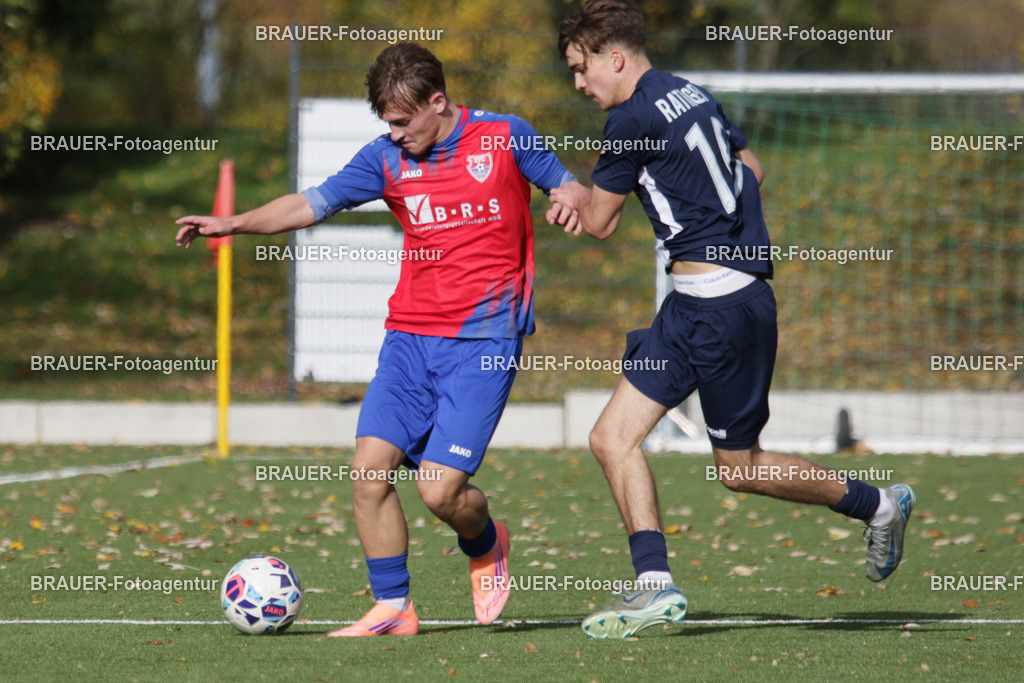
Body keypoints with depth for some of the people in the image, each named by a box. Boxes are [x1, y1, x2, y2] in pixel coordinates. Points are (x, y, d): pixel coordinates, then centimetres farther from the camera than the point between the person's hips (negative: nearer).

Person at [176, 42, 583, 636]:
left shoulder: (505, 138, -2)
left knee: (440, 488, -13)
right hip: (410, 336, 4)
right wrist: (235, 224, -8)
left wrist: (569, 203, -16)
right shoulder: (388, 159, 6)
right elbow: (312, 204, 4)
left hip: (483, 339, -4)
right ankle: (393, 608, 3)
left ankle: (487, 548, 22)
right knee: (371, 467, -9)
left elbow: (567, 184, 8)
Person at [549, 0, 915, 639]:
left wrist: (577, 197, 18)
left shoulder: (633, 119, -15)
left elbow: (600, 223, -3)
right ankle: (656, 586, -4)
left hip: (722, 308, -10)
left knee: (740, 467, 4)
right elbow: (752, 168, 26)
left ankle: (880, 505, 21)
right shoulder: (692, 94, 12)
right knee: (613, 437, 2)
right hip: (692, 306, 10)